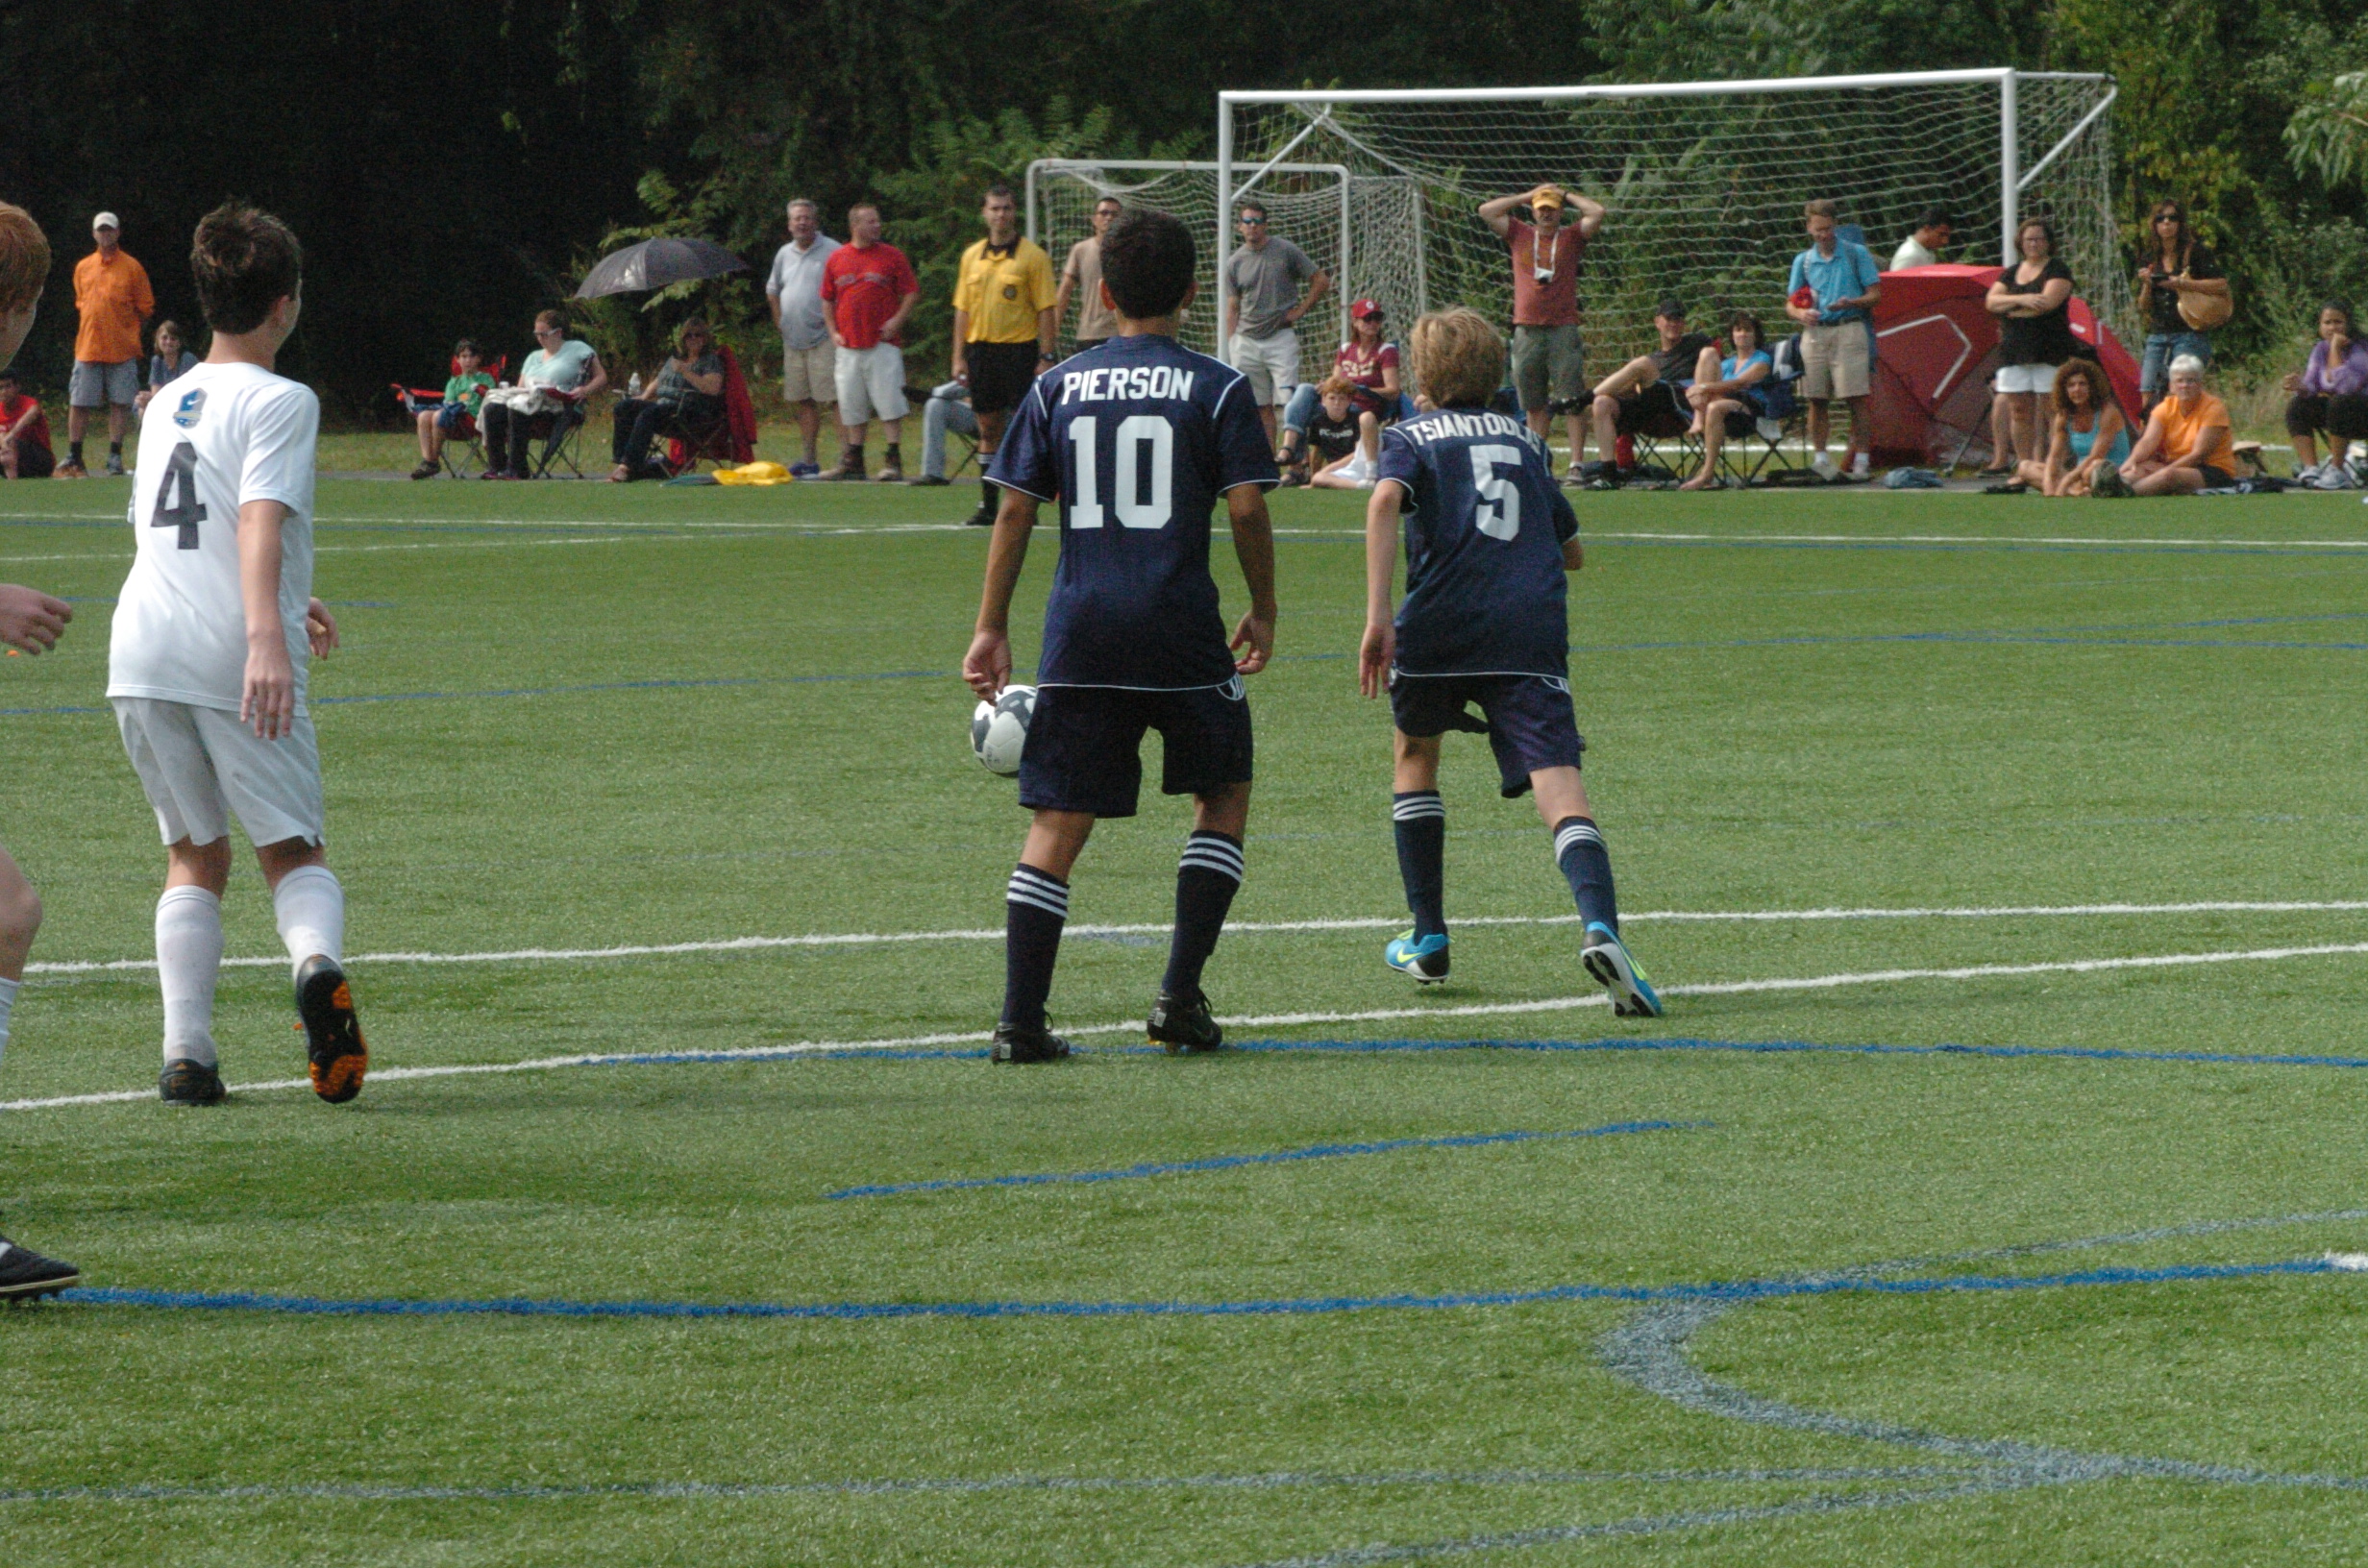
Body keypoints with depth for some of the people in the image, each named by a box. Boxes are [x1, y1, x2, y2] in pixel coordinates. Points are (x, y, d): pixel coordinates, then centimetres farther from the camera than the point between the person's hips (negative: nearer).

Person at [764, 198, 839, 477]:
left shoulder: (832, 251, -5)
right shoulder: (784, 255, 16)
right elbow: (772, 291, 29)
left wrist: (833, 320, -11)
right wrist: (780, 321, 18)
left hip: (823, 338, -7)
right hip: (793, 340, 7)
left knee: (837, 399, -11)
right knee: (801, 401, 9)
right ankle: (807, 460, 14)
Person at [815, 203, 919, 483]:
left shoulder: (892, 256, 1)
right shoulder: (837, 258, 9)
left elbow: (911, 292, 2)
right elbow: (827, 299, 16)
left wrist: (897, 321, -10)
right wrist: (833, 332, 6)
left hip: (882, 342, -3)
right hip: (848, 345, 3)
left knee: (889, 403, -7)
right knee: (852, 406, 7)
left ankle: (893, 460, -4)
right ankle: (853, 462, 14)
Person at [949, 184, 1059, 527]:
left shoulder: (1032, 255, -4)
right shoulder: (972, 256, 10)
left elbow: (1046, 309, -5)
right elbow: (962, 309, 13)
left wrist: (1046, 356, -11)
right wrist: (959, 357, 7)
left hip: (1019, 348, -5)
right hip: (981, 348, 5)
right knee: (988, 428, 8)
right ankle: (988, 505, 13)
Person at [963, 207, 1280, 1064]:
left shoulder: (1056, 389, 7)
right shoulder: (1217, 389, -1)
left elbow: (1014, 511, 6)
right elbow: (1247, 509, -6)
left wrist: (992, 629, 11)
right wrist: (1263, 614, 8)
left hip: (1079, 639, 2)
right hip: (1183, 639, -2)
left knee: (1056, 825, 4)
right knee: (1222, 799, 17)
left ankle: (1021, 1020, -3)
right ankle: (1180, 996, 8)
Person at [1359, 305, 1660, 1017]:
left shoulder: (1410, 438, 13)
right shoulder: (1527, 442, 24)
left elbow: (1386, 500, -10)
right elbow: (1572, 549, 33)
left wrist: (1377, 615, -17)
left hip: (1437, 626, -1)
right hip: (1532, 630, 1)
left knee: (1414, 752, 28)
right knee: (1557, 782, -12)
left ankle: (1427, 936, 28)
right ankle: (1601, 925, -40)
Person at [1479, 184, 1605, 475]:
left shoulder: (1571, 237, 9)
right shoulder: (1519, 234, 14)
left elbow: (1597, 212, -3)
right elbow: (1486, 211, 8)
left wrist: (1566, 195, 10)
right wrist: (1527, 196, 11)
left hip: (1563, 328, -2)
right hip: (1527, 329, 2)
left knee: (1571, 402, -8)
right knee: (1534, 404, 5)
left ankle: (1576, 463, -11)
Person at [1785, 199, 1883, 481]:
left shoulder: (1856, 254, 6)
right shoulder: (1803, 261, 15)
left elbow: (1875, 295, 3)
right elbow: (1790, 304, 14)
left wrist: (1851, 303, -17)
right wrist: (1801, 314, -9)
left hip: (1849, 331, -3)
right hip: (1815, 333, 3)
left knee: (1856, 399, -8)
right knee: (1817, 400, 1)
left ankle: (1860, 459, -7)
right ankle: (1820, 457, 7)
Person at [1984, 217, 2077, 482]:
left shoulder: (2057, 270, 1)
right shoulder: (2011, 273, 18)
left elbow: (2048, 302, -14)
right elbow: (1991, 301, 6)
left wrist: (2010, 308, -3)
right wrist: (2021, 299, -12)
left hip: (2050, 349, -6)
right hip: (2015, 351, 6)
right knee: (2019, 410, 3)